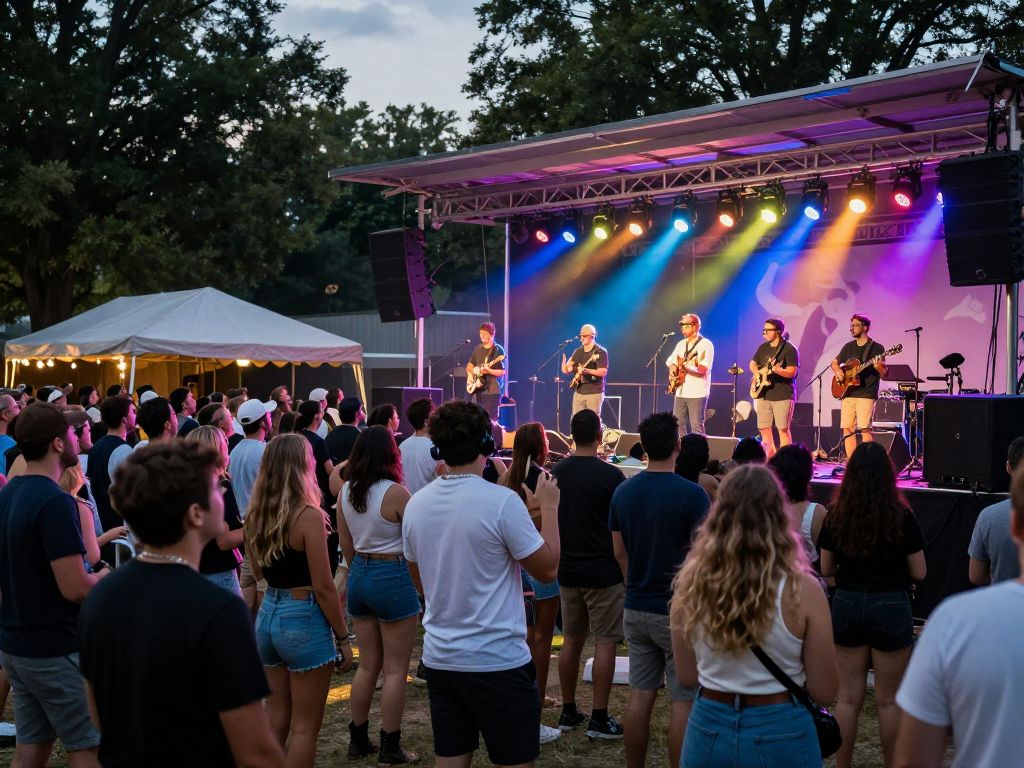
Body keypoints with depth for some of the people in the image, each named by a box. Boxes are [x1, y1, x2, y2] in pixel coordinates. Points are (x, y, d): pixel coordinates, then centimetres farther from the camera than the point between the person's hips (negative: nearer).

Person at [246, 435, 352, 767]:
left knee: (277, 718, 19)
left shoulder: (255, 514, 2)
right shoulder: (309, 516, -17)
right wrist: (343, 637, -7)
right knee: (304, 727, 5)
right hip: (303, 621, -7)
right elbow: (323, 587, -16)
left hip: (267, 615, 7)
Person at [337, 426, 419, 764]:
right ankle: (390, 749, 11)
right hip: (394, 578, -7)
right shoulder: (395, 493, -17)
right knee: (395, 670, 4)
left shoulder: (346, 491, 1)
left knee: (367, 665, 18)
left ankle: (358, 740, 26)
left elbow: (346, 544, 11)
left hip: (359, 576, 7)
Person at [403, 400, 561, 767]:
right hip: (498, 662, -6)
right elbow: (548, 568, -10)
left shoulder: (416, 504, 2)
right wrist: (548, 506, 0)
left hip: (439, 659, 6)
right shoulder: (501, 501, -18)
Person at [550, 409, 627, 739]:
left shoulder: (555, 473, 2)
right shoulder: (610, 475, -13)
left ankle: (568, 712, 20)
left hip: (568, 570, 5)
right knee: (604, 642, 1)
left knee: (571, 640, 13)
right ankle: (599, 718, 3)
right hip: (603, 571, -5)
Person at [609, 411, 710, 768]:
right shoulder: (692, 494, -15)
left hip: (636, 608, 6)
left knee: (640, 696, 12)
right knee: (683, 702, 3)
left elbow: (620, 553, 9)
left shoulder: (623, 491, 2)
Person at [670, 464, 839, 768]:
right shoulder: (801, 590, -16)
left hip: (709, 729, 2)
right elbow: (824, 691, -8)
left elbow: (687, 676, 3)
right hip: (780, 734, -2)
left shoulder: (691, 582, -9)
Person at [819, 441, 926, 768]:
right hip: (890, 608, -2)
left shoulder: (835, 516, -5)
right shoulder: (902, 517, -12)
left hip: (847, 606, 2)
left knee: (848, 697, 12)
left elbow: (826, 569, 3)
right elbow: (918, 572, -5)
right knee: (888, 700, 11)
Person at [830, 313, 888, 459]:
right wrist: (838, 371, 3)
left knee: (864, 429, -12)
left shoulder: (877, 348, -2)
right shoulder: (848, 346, 14)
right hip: (848, 393, 6)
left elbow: (885, 374, -3)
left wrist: (878, 366, -26)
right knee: (847, 429, 4)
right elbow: (834, 362, 25)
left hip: (866, 394, -5)